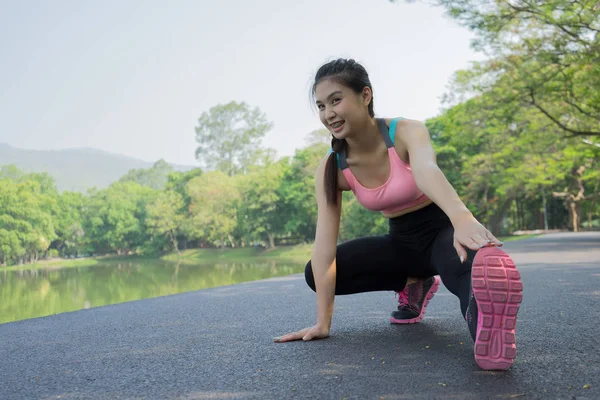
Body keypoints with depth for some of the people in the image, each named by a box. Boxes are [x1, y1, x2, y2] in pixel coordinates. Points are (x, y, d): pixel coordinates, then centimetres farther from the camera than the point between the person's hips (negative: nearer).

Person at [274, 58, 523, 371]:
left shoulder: (406, 132, -23)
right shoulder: (331, 167, -12)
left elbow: (427, 172, -47)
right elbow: (324, 244, -18)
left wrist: (462, 218, -70)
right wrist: (323, 322, -24)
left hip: (443, 230, -5)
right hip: (402, 242, 5)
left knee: (469, 264, -41)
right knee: (315, 274, -7)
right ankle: (412, 286, 2)